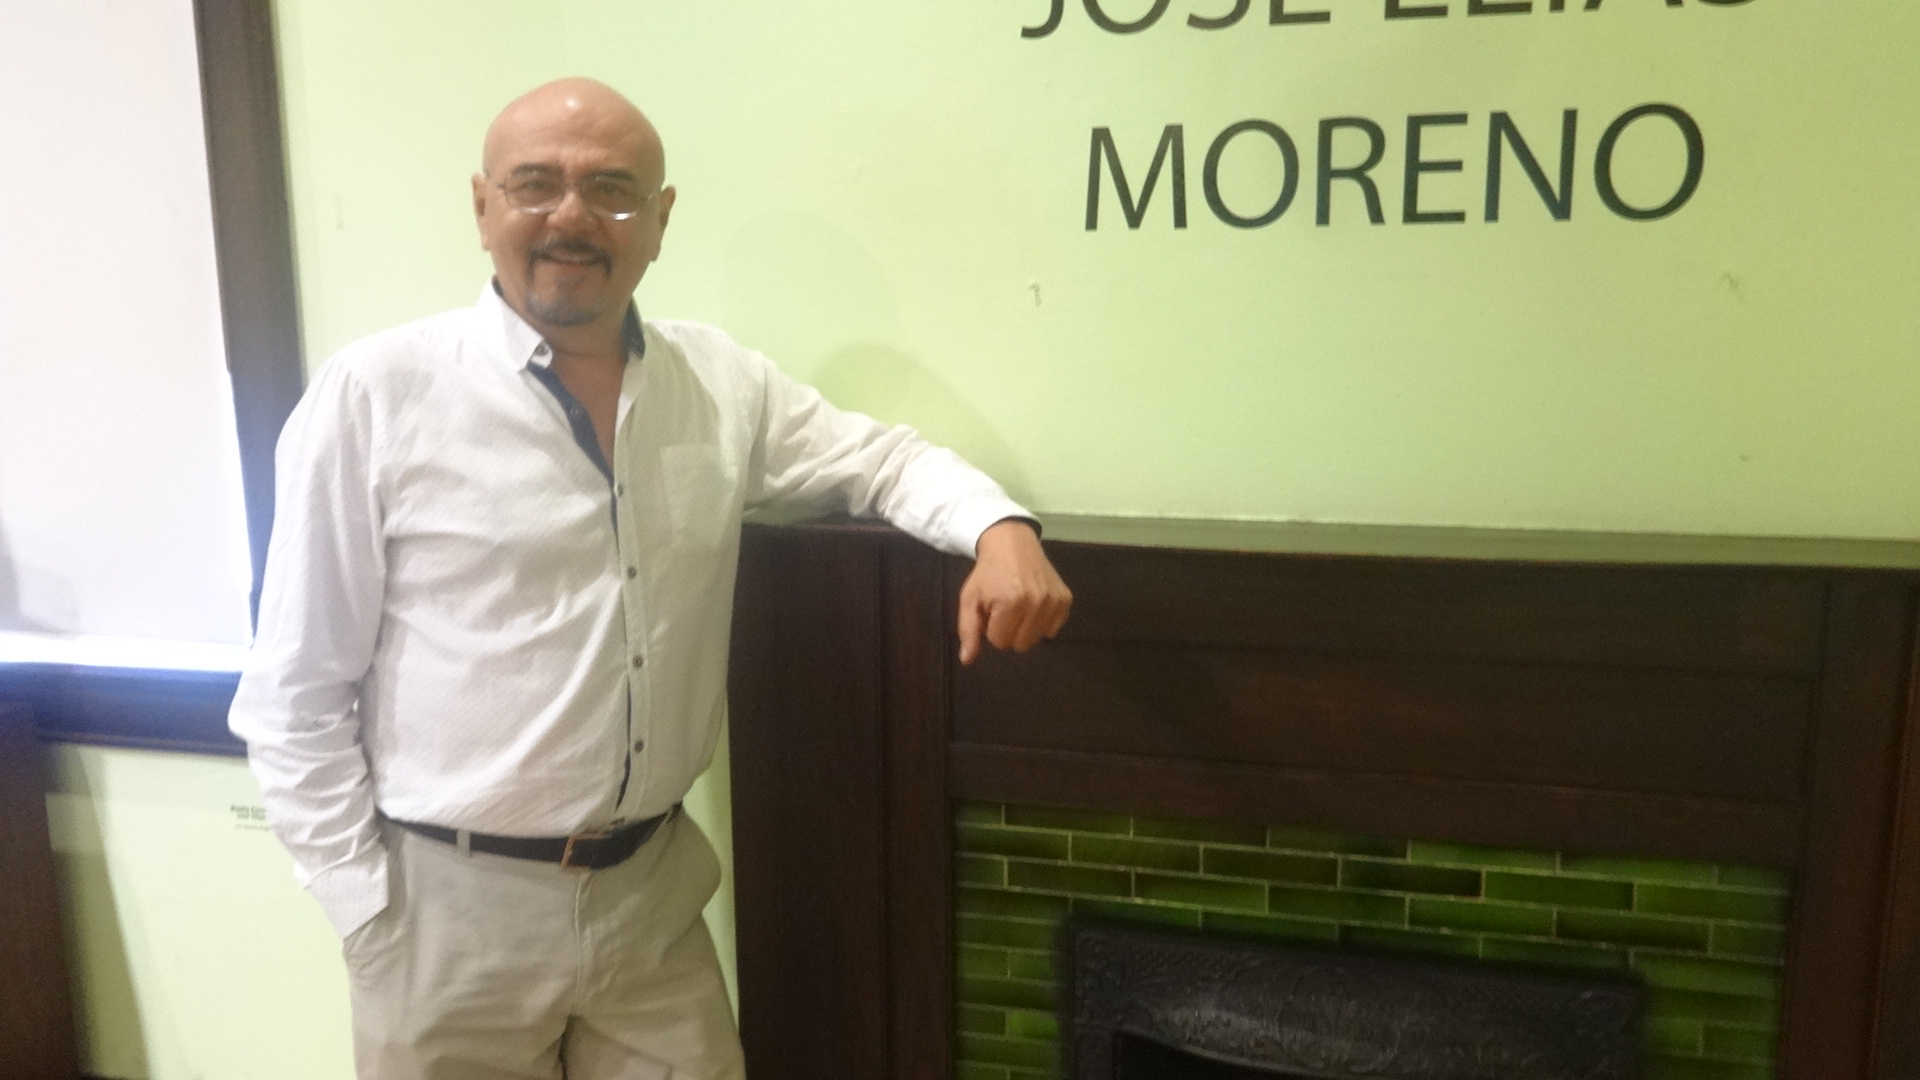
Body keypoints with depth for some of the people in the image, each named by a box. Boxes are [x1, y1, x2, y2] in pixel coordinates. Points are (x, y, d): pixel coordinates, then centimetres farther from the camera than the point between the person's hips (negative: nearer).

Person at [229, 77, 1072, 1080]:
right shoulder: (377, 395, -11)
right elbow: (295, 698, -7)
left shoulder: (722, 383, 1)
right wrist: (368, 916, -7)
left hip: (653, 894, 4)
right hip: (449, 908, -3)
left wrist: (1000, 529, -8)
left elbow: (885, 455, 13)